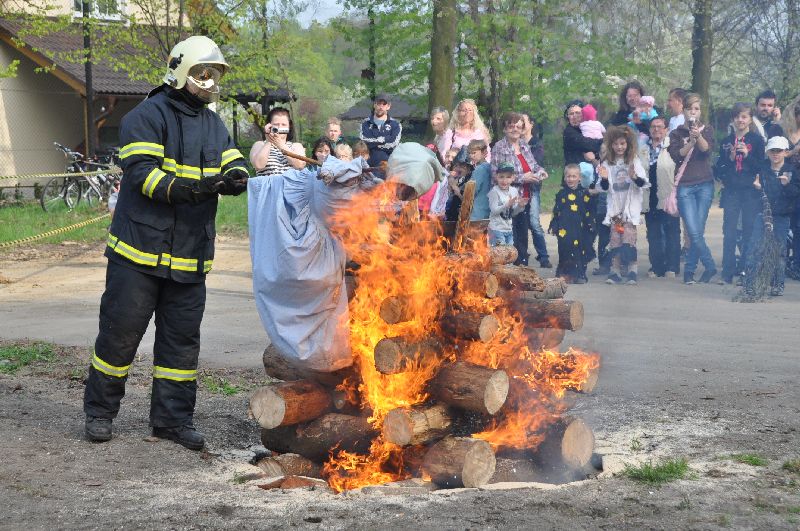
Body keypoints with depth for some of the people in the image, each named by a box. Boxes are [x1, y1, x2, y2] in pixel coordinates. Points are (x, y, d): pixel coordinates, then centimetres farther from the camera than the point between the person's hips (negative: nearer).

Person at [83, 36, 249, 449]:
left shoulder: (214, 125, 15)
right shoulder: (147, 117, -8)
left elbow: (232, 165, 7)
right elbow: (141, 172, -19)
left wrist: (236, 177, -18)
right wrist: (189, 189, -32)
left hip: (190, 258, 6)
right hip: (139, 250, -6)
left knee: (182, 338, 9)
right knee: (120, 332, 1)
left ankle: (173, 418, 18)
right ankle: (99, 411, 16)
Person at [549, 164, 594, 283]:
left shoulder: (584, 194, 4)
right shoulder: (561, 194, 8)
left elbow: (589, 213, 6)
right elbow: (556, 212, 10)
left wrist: (591, 226, 2)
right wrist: (553, 226, 5)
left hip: (580, 230, 0)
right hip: (564, 230, 0)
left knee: (580, 251, 0)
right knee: (565, 251, -2)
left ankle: (580, 275, 9)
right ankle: (564, 274, 6)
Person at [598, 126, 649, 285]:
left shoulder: (634, 161, -2)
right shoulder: (608, 163, 5)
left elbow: (644, 183, -8)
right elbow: (605, 188, 7)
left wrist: (634, 177, -27)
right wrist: (604, 178, -13)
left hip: (631, 205, -3)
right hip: (614, 206, 3)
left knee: (628, 238, -11)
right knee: (615, 239, 0)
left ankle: (632, 271, -5)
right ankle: (615, 271, 4)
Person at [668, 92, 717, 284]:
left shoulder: (707, 129, 10)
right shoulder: (676, 134, 10)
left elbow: (708, 149, -7)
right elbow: (676, 155, -4)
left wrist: (698, 136, -24)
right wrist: (691, 141, -16)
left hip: (705, 185, 1)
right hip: (685, 186, 0)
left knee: (697, 231, -4)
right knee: (694, 232, -10)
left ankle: (689, 270, 10)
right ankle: (710, 267, 5)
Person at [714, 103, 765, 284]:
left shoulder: (757, 140, 1)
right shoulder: (727, 141, 10)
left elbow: (763, 167, -2)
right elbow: (719, 168, 10)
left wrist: (747, 155, -15)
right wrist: (730, 158, -7)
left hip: (751, 192, -2)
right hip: (731, 192, 2)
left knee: (749, 232, 0)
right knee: (729, 233, -1)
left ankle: (745, 271, 6)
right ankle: (727, 272, 2)